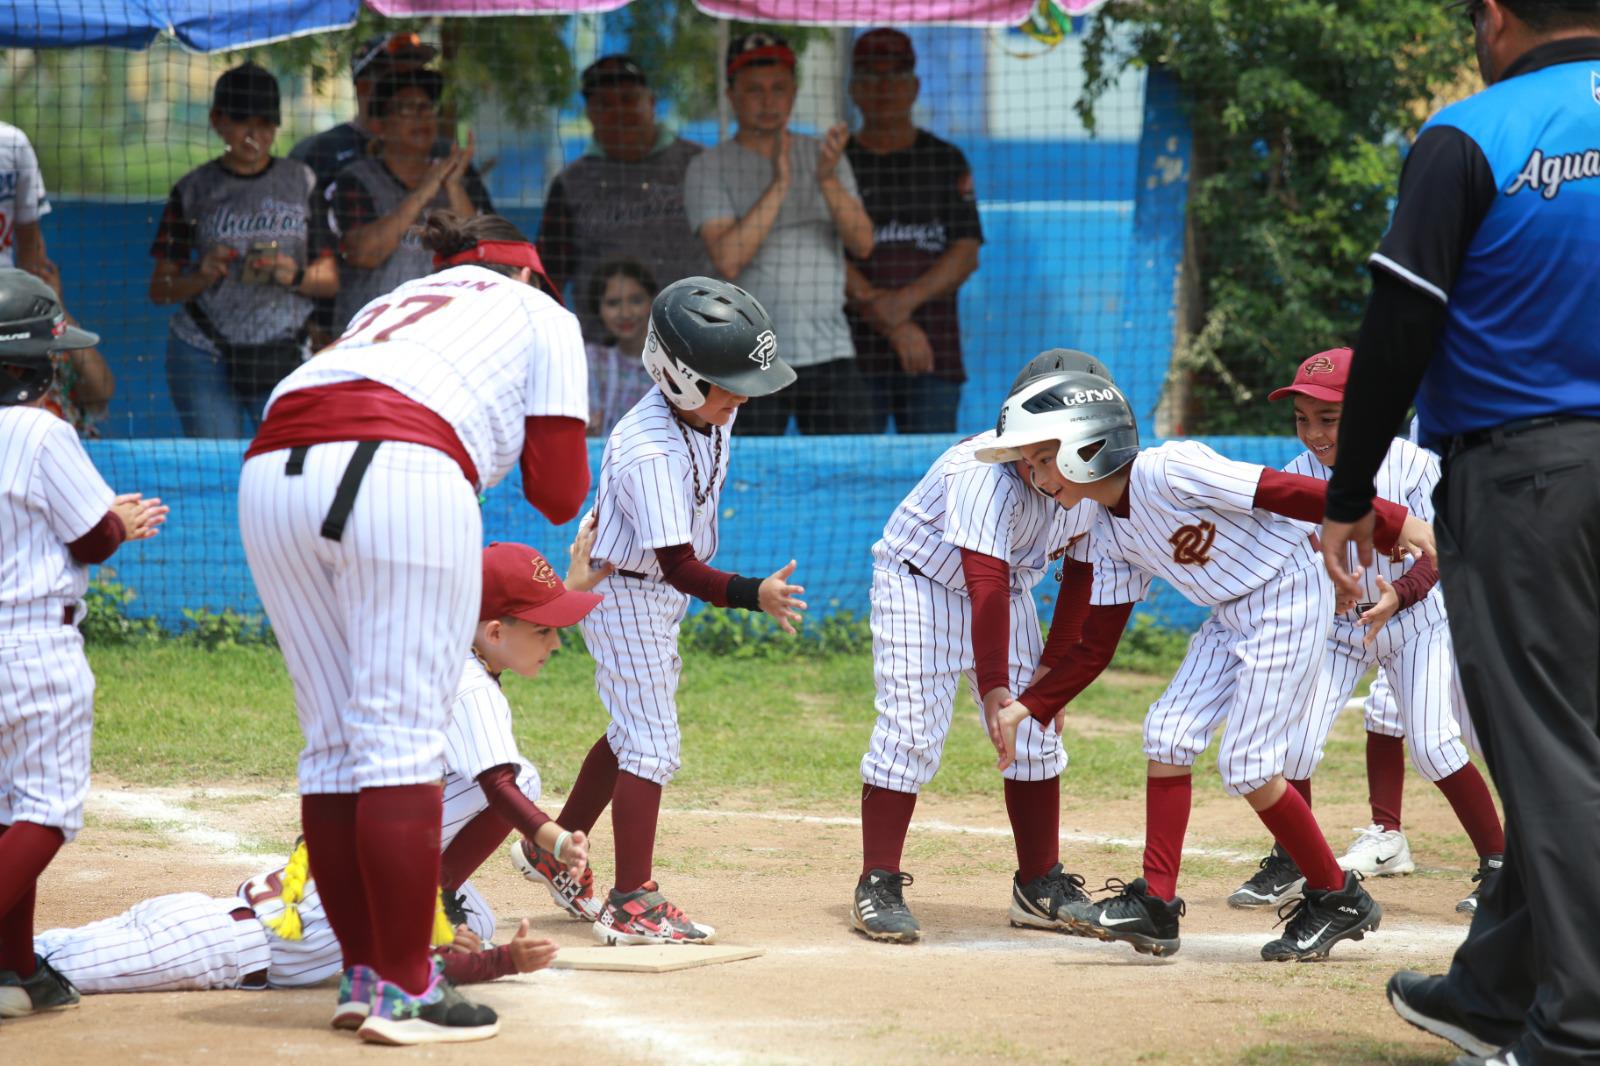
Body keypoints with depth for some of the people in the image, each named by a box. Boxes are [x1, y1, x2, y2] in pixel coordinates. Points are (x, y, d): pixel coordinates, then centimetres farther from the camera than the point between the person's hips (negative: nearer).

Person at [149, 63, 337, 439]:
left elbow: (330, 280, 10)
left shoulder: (302, 183, 9)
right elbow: (160, 290, 7)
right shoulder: (195, 189, 7)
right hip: (203, 359, 0)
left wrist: (296, 276, -11)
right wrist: (202, 275, -12)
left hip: (284, 355, 0)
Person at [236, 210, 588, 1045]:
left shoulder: (386, 305, 38)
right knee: (402, 735, -5)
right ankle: (404, 992, -7)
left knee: (334, 739, 11)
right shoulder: (540, 315, 24)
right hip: (402, 471, -5)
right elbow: (559, 495, 15)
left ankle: (363, 974, 15)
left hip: (270, 473, 5)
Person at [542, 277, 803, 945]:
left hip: (660, 596, 9)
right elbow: (677, 564, -36)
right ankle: (632, 904, -11)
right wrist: (751, 595, -46)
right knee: (651, 744, -11)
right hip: (625, 594, -9)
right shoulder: (651, 451, -33)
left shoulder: (711, 416, -5)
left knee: (634, 731, 19)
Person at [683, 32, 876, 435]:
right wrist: (778, 186, -17)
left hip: (831, 355, 3)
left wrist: (828, 179, -16)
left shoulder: (824, 156, 13)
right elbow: (728, 261, -11)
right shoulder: (709, 168, 3)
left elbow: (862, 244, 0)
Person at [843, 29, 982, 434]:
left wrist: (904, 301, -11)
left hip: (933, 348, 1)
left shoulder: (946, 161, 14)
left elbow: (967, 255, 5)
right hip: (854, 349, -1)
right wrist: (892, 325, -12)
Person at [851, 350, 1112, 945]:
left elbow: (1080, 576, -1)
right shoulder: (988, 474, -36)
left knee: (1036, 734, 5)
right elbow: (986, 582, -42)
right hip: (919, 581, -6)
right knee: (911, 732, -14)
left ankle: (1040, 886, 15)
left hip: (1004, 591, 7)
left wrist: (1053, 666, -3)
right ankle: (878, 887, -8)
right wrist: (994, 687, -46)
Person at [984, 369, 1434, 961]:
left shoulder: (1168, 472, -25)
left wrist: (1393, 523, -27)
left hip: (1289, 595, -8)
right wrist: (1029, 707, -3)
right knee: (1168, 732, 0)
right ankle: (1155, 904, 4)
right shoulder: (1109, 535, 2)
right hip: (1230, 613, 8)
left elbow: (1288, 492, -26)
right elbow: (1097, 647, 6)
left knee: (1247, 765, -9)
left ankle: (1338, 899, 7)